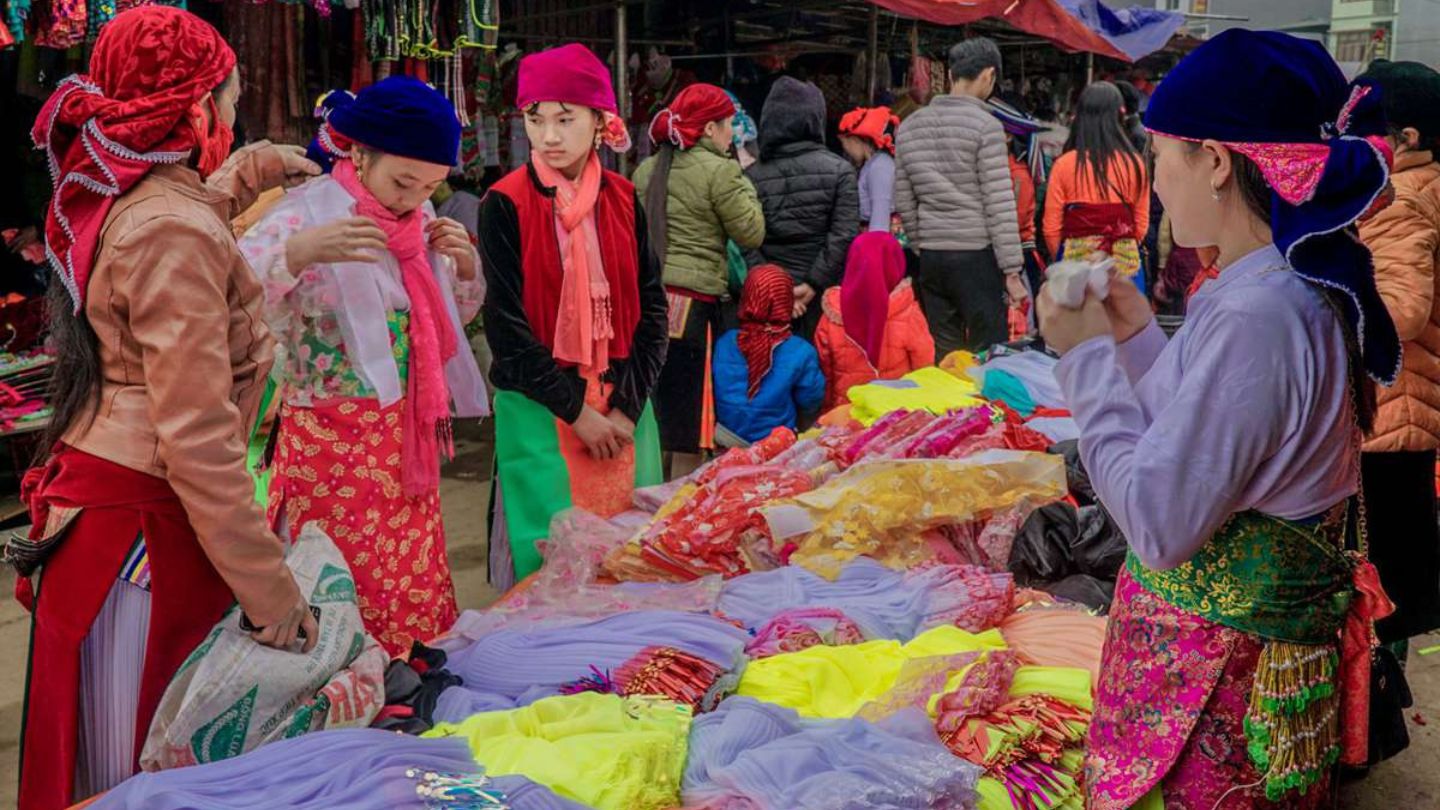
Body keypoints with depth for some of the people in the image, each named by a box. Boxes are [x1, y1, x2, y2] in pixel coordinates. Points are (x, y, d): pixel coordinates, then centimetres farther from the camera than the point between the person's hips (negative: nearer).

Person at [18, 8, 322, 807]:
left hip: (92, 492, 9)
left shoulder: (112, 201, 9)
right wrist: (269, 589, -19)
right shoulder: (173, 236, -19)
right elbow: (196, 437, -23)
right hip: (142, 523, -9)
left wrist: (252, 168, 46)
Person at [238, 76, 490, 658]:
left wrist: (464, 267, 2)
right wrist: (298, 253, -41)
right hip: (331, 444, -6)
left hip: (407, 439, 6)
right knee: (351, 602, -1)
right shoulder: (306, 213, -12)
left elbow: (454, 318, 22)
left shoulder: (419, 218, 8)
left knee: (419, 597, 11)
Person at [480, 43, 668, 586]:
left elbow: (652, 307, 5)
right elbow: (506, 326, -8)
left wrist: (628, 404, -6)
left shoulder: (622, 200, 5)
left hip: (621, 405, 3)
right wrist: (576, 410, -10)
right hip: (539, 408, -3)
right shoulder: (505, 206, -6)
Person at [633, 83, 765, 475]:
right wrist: (745, 186, 7)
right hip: (693, 301, -6)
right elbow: (751, 233, -3)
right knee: (687, 433, 1)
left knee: (651, 416, 14)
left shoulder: (645, 171, 13)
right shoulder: (720, 171, -7)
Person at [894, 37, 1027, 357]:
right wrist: (1012, 271, -8)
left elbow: (904, 204, 12)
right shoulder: (984, 125, -8)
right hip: (977, 256, -6)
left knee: (943, 357, 11)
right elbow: (1000, 205, -10)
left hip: (931, 259, 6)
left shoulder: (909, 126, 10)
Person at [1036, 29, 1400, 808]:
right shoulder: (1305, 287, 3)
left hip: (1215, 673, -9)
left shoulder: (1255, 316, -27)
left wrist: (1087, 357, -16)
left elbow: (1158, 521, -25)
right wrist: (1140, 339, 8)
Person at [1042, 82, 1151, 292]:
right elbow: (1141, 224, 4)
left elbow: (1051, 227, -3)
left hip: (1076, 260, -1)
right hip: (1125, 263, 1)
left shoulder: (1064, 165, -5)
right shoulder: (1135, 164, -2)